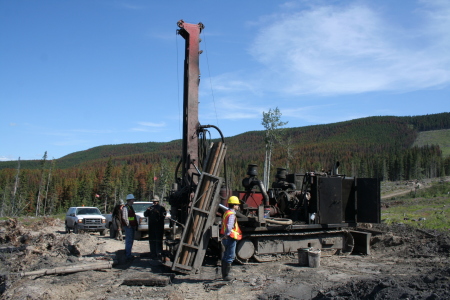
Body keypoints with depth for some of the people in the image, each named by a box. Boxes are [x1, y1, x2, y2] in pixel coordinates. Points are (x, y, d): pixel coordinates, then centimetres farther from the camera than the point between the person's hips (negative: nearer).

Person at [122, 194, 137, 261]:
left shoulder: (131, 207, 17)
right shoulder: (125, 208, -14)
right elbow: (124, 217, -23)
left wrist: (135, 224, 17)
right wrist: (128, 225, -19)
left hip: (132, 226, 10)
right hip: (128, 227, -10)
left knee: (130, 240, 17)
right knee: (129, 241, -8)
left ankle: (127, 252, 29)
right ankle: (128, 256, -6)